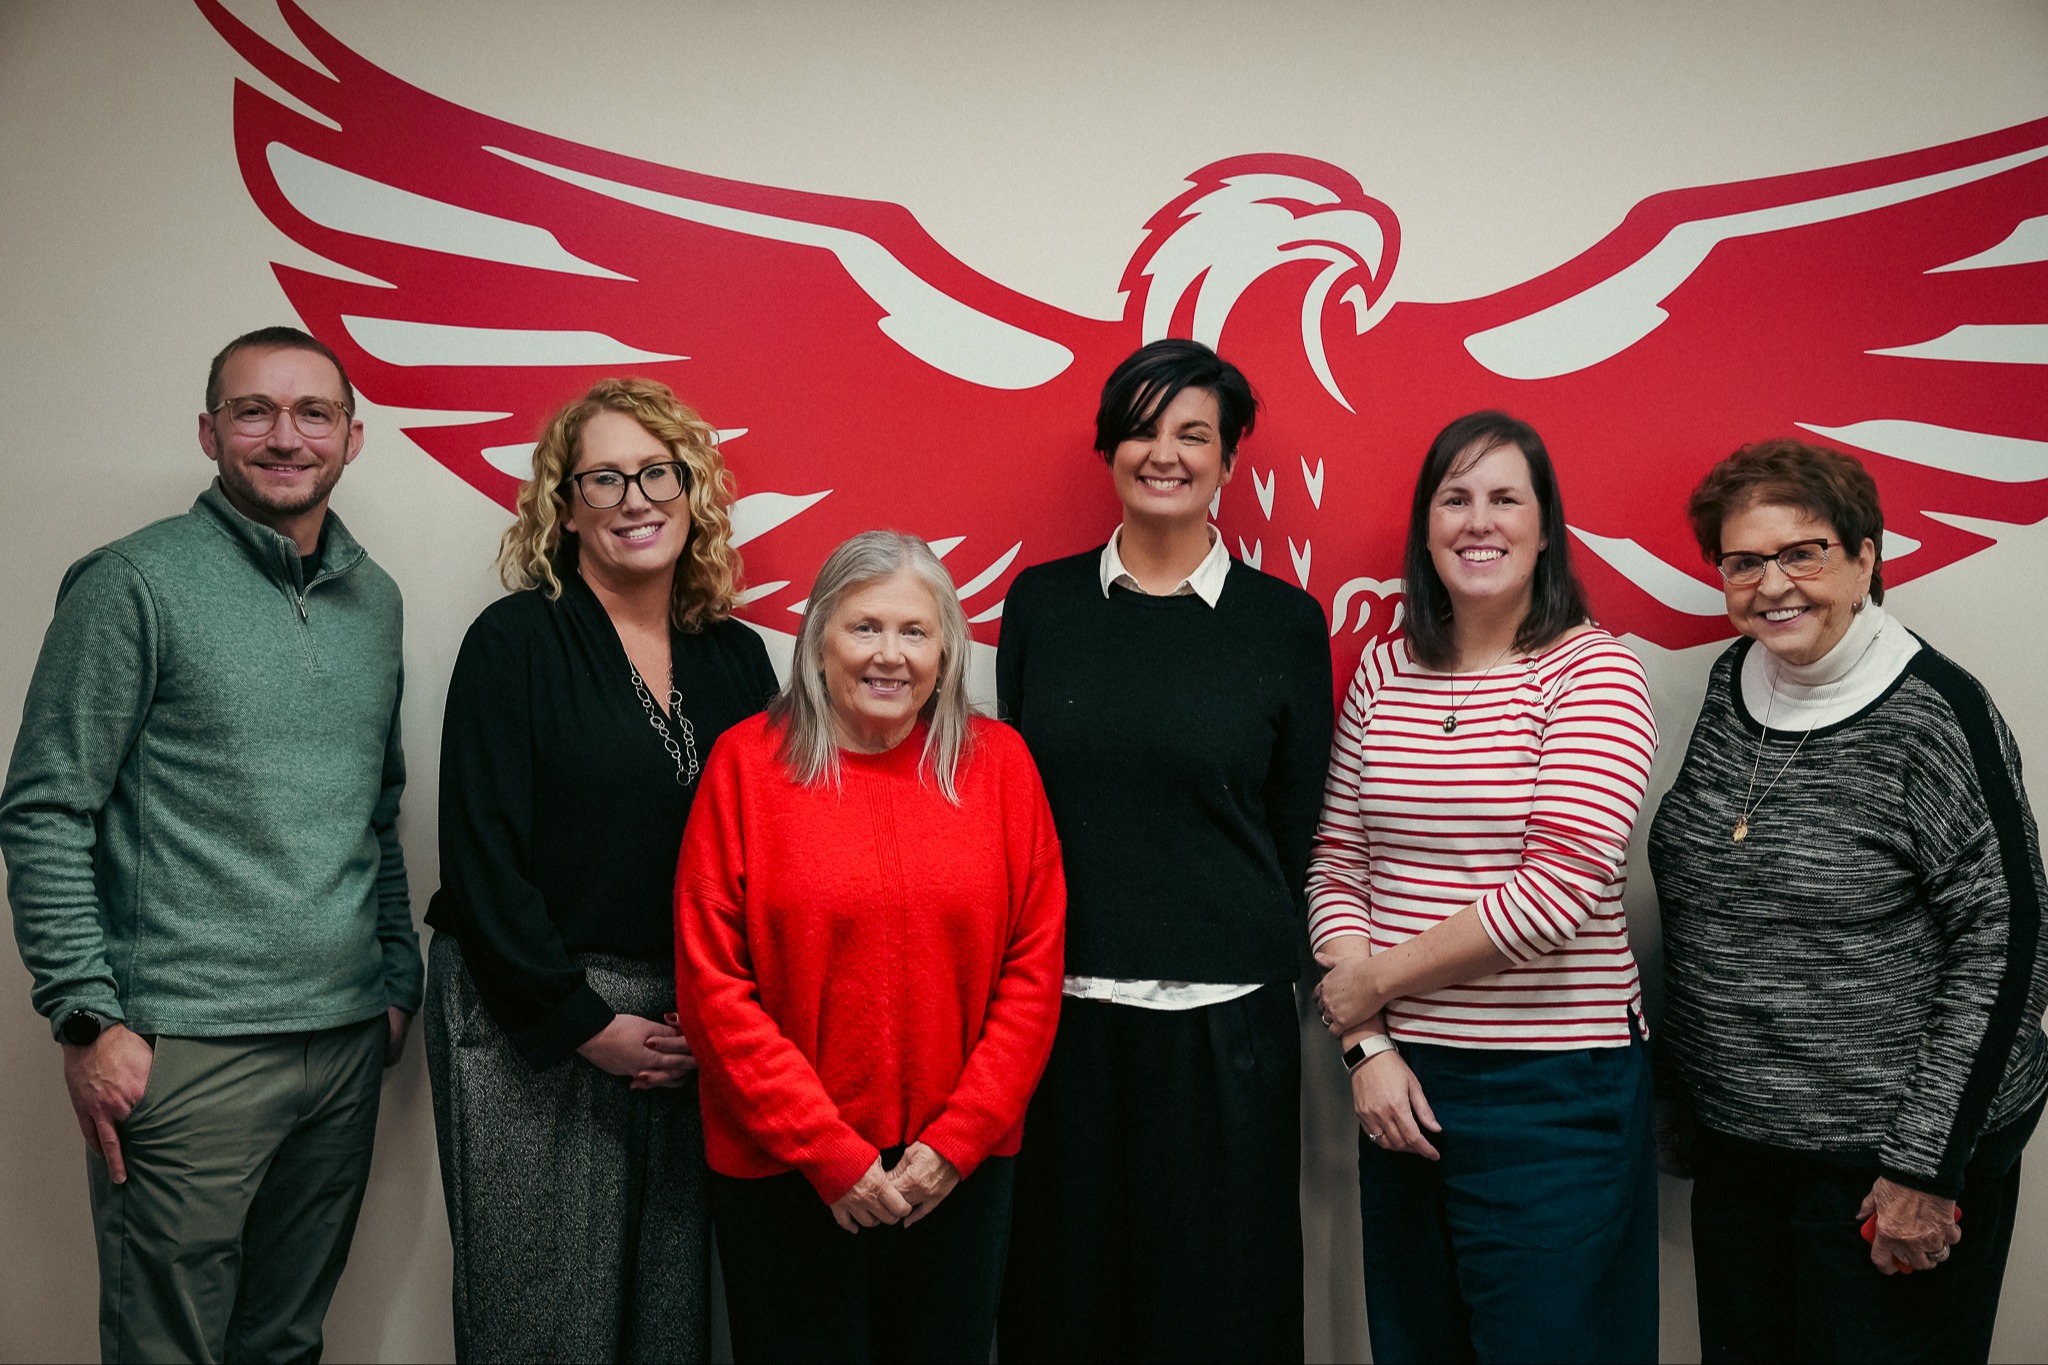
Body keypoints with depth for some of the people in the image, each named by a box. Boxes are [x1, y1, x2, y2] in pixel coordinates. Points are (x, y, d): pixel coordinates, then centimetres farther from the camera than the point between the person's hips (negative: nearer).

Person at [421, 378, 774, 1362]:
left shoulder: (735, 658, 7)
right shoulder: (515, 641, -6)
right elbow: (483, 858, -10)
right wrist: (589, 1023, -11)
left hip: (689, 1033, 4)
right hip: (530, 1024, -4)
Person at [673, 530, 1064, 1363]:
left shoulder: (997, 763, 1)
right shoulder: (748, 762, -5)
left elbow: (1034, 971, 1)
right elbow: (713, 984, -7)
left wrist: (957, 1140, -7)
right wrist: (828, 1153, -11)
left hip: (959, 1172, 2)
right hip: (786, 1173, -2)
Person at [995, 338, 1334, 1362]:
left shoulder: (1285, 622, 1)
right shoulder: (1042, 602, 5)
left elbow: (1298, 828, 5)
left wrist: (1263, 969, 4)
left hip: (1223, 1019, -1)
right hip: (1059, 1008, 1)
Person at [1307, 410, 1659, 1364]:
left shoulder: (1594, 671, -8)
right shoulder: (1382, 674, 6)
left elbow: (1559, 891, -17)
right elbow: (1335, 865, 6)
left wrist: (1372, 978, -10)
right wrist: (1368, 1044, -5)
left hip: (1553, 1082, -4)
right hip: (1401, 1075, 5)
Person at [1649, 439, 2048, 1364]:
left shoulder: (1936, 716, -15)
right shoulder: (1732, 683, 4)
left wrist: (1924, 1168, -16)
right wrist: (1683, 1079, 14)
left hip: (1886, 1152, -6)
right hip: (1733, 1141, 6)